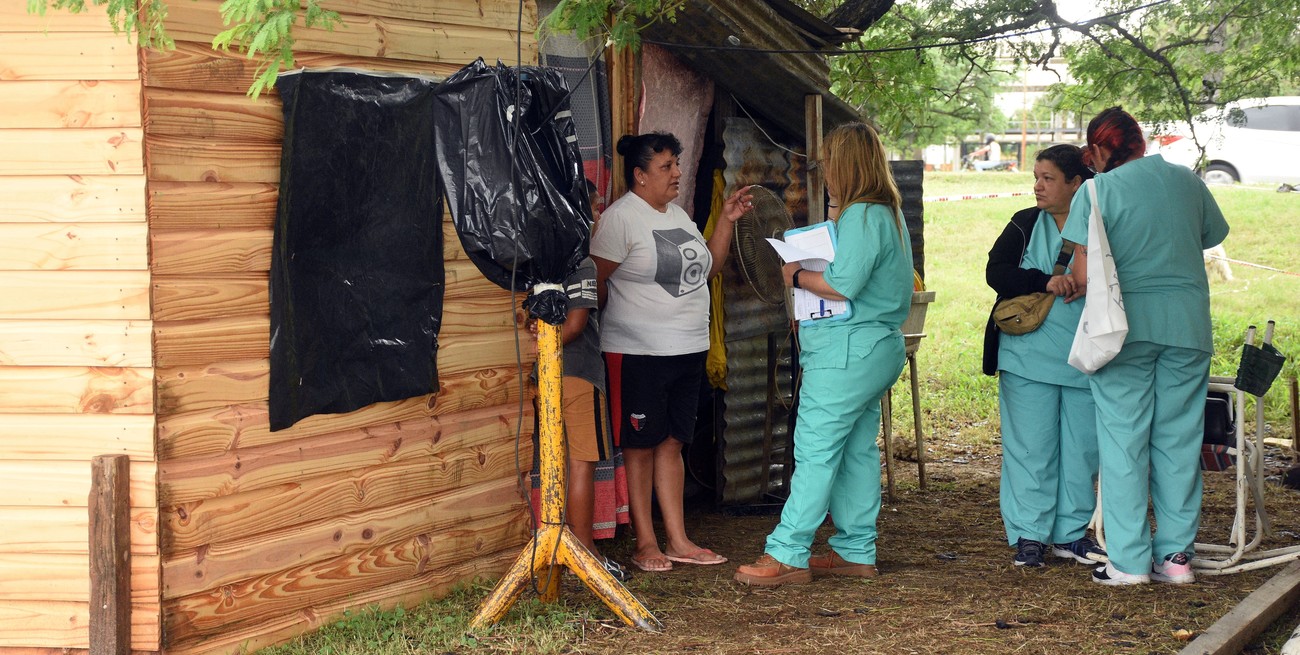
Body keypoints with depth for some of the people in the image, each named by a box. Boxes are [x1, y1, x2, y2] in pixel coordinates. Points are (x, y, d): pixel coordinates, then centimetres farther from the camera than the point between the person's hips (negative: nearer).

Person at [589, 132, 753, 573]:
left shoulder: (678, 215, 15)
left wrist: (727, 221, 10)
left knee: (672, 443, 11)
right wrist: (622, 317, -3)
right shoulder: (621, 218, -11)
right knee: (640, 446, 0)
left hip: (688, 350, 8)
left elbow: (706, 269, 18)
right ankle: (645, 544, 7)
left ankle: (678, 541, 15)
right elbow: (594, 279, -13)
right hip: (637, 353, -8)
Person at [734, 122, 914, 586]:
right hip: (878, 347, 11)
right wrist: (810, 272, 11)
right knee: (857, 449, 12)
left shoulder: (861, 216, -16)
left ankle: (787, 555, -9)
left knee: (815, 448, -9)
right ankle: (856, 551, 17)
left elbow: (843, 285, -24)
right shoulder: (888, 213, 17)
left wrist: (798, 276, -9)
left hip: (848, 351, -11)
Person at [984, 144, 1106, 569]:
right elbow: (996, 272, -6)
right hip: (1029, 355, -1)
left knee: (1082, 446, 6)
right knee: (1030, 446, 0)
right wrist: (1046, 282, -20)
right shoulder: (1024, 226, 5)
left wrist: (1089, 284, -16)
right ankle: (1029, 535, 8)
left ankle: (1071, 533, 18)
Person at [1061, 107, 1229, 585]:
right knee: (1179, 439, 9)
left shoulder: (1098, 191, -7)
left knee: (1124, 439, 2)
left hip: (1126, 325, -4)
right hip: (1188, 323, 4)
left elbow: (1083, 275, -13)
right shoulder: (1187, 181, 7)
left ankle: (1129, 560, 2)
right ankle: (1175, 553, 13)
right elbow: (1213, 236, 21)